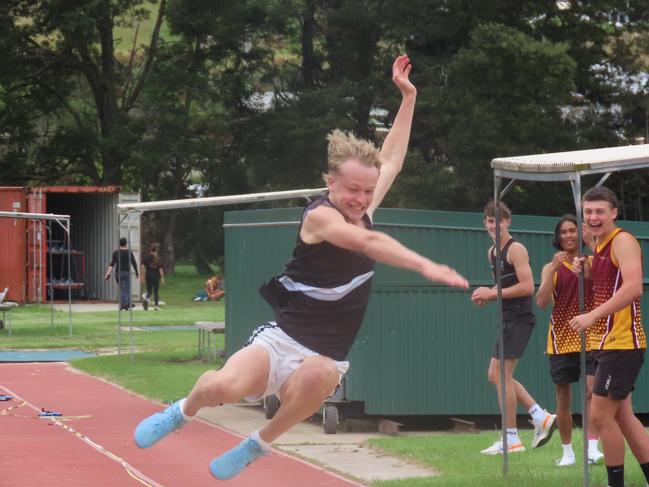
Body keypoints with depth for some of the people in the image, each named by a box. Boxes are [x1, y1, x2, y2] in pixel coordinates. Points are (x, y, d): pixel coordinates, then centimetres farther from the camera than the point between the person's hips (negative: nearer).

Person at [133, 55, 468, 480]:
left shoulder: (362, 212, 8)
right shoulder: (319, 216, -12)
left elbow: (392, 159, 22)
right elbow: (370, 243, -30)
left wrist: (408, 96, 22)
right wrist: (425, 266, -41)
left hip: (324, 358, 4)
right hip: (281, 341, -4)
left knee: (318, 376, -36)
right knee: (225, 385, -31)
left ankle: (260, 444, -9)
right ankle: (183, 412, 9)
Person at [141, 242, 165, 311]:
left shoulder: (146, 258, -1)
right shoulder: (158, 259, -7)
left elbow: (143, 267, -3)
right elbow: (160, 269, -8)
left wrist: (143, 277, 2)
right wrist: (162, 278, -3)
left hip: (148, 276, 2)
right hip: (156, 276, -2)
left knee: (149, 291, 11)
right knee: (156, 291, 9)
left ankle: (146, 299, -19)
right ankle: (156, 305, 10)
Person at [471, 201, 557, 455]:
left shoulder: (516, 249, -12)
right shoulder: (492, 252, 16)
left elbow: (527, 287, -20)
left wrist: (492, 293, -18)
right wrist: (487, 295, 6)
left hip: (519, 318, -10)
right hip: (508, 319, 10)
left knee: (501, 375, -8)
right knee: (496, 375, 11)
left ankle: (511, 439, -4)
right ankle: (541, 417, 15)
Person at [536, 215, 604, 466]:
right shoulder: (552, 268, 5)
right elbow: (542, 301, -9)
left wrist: (593, 244, -23)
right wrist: (554, 268, -19)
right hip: (561, 339, 2)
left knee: (592, 389, -18)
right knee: (563, 398, 8)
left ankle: (592, 447, -21)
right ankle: (567, 451, 20)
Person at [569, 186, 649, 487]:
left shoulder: (623, 241, -12)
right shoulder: (599, 248, 15)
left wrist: (593, 316, -30)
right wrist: (585, 274, 4)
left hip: (622, 343, -10)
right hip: (606, 343, 10)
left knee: (601, 415, -8)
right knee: (623, 417, 11)